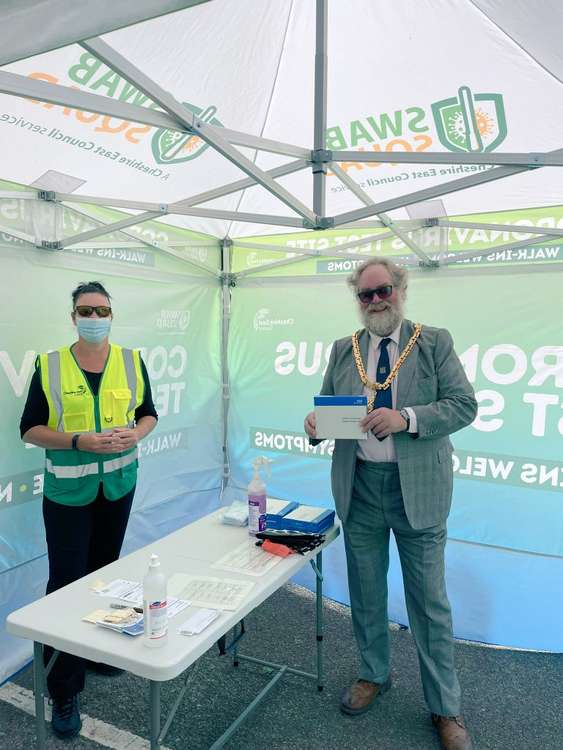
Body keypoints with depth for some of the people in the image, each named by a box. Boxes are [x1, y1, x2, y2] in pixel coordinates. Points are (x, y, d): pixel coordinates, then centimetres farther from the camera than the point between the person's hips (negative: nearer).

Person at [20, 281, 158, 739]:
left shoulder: (132, 361, 0)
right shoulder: (49, 365, -7)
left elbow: (148, 413, 7)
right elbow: (30, 429, -6)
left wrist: (136, 433, -14)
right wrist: (78, 441, -20)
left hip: (118, 485, 3)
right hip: (67, 491, -2)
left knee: (105, 572, 18)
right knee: (68, 583, 1)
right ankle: (65, 689, 16)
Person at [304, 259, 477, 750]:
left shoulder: (435, 342, -3)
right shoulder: (344, 350, 6)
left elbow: (464, 405, -9)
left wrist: (406, 418, -23)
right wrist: (316, 424, -14)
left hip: (417, 487, -3)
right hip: (359, 486, 3)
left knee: (429, 599, 9)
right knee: (365, 592, 18)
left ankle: (446, 708, 29)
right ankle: (374, 675, 41)